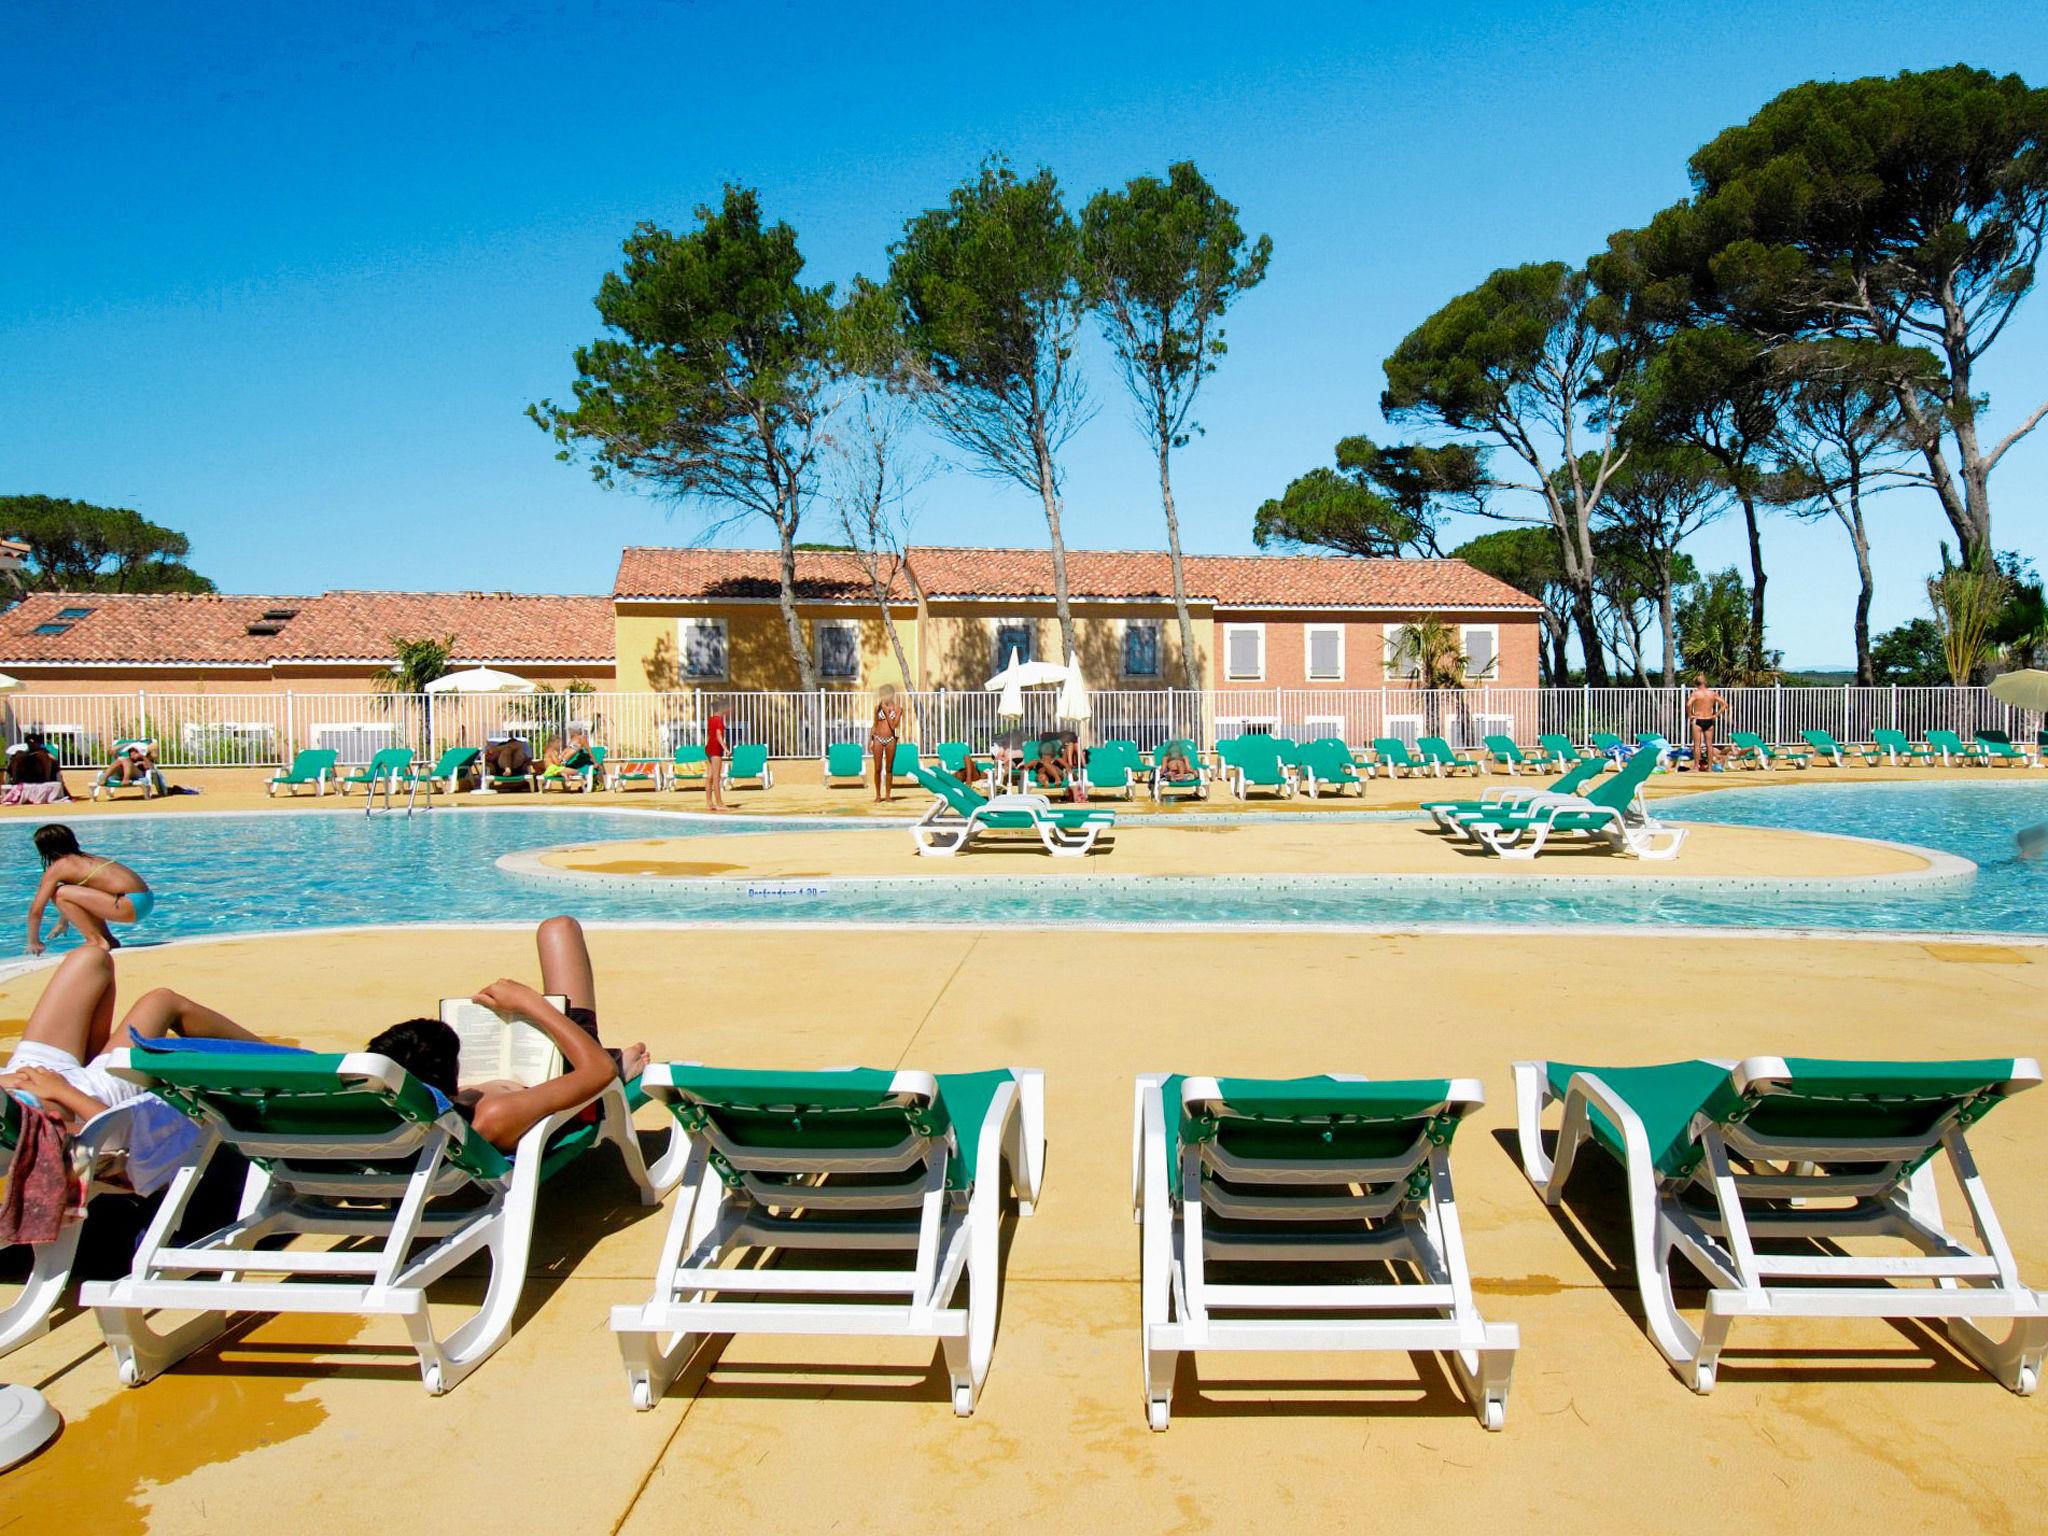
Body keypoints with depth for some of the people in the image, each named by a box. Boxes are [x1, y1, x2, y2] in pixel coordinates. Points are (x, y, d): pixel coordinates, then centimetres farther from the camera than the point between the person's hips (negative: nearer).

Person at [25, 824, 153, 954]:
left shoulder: (57, 868, 0)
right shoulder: (83, 857, 21)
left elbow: (36, 909, 0)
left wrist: (33, 942, 12)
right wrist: (62, 923, 48)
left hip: (133, 904, -9)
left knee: (60, 894, -7)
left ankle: (96, 942, -3)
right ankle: (108, 941, 20)